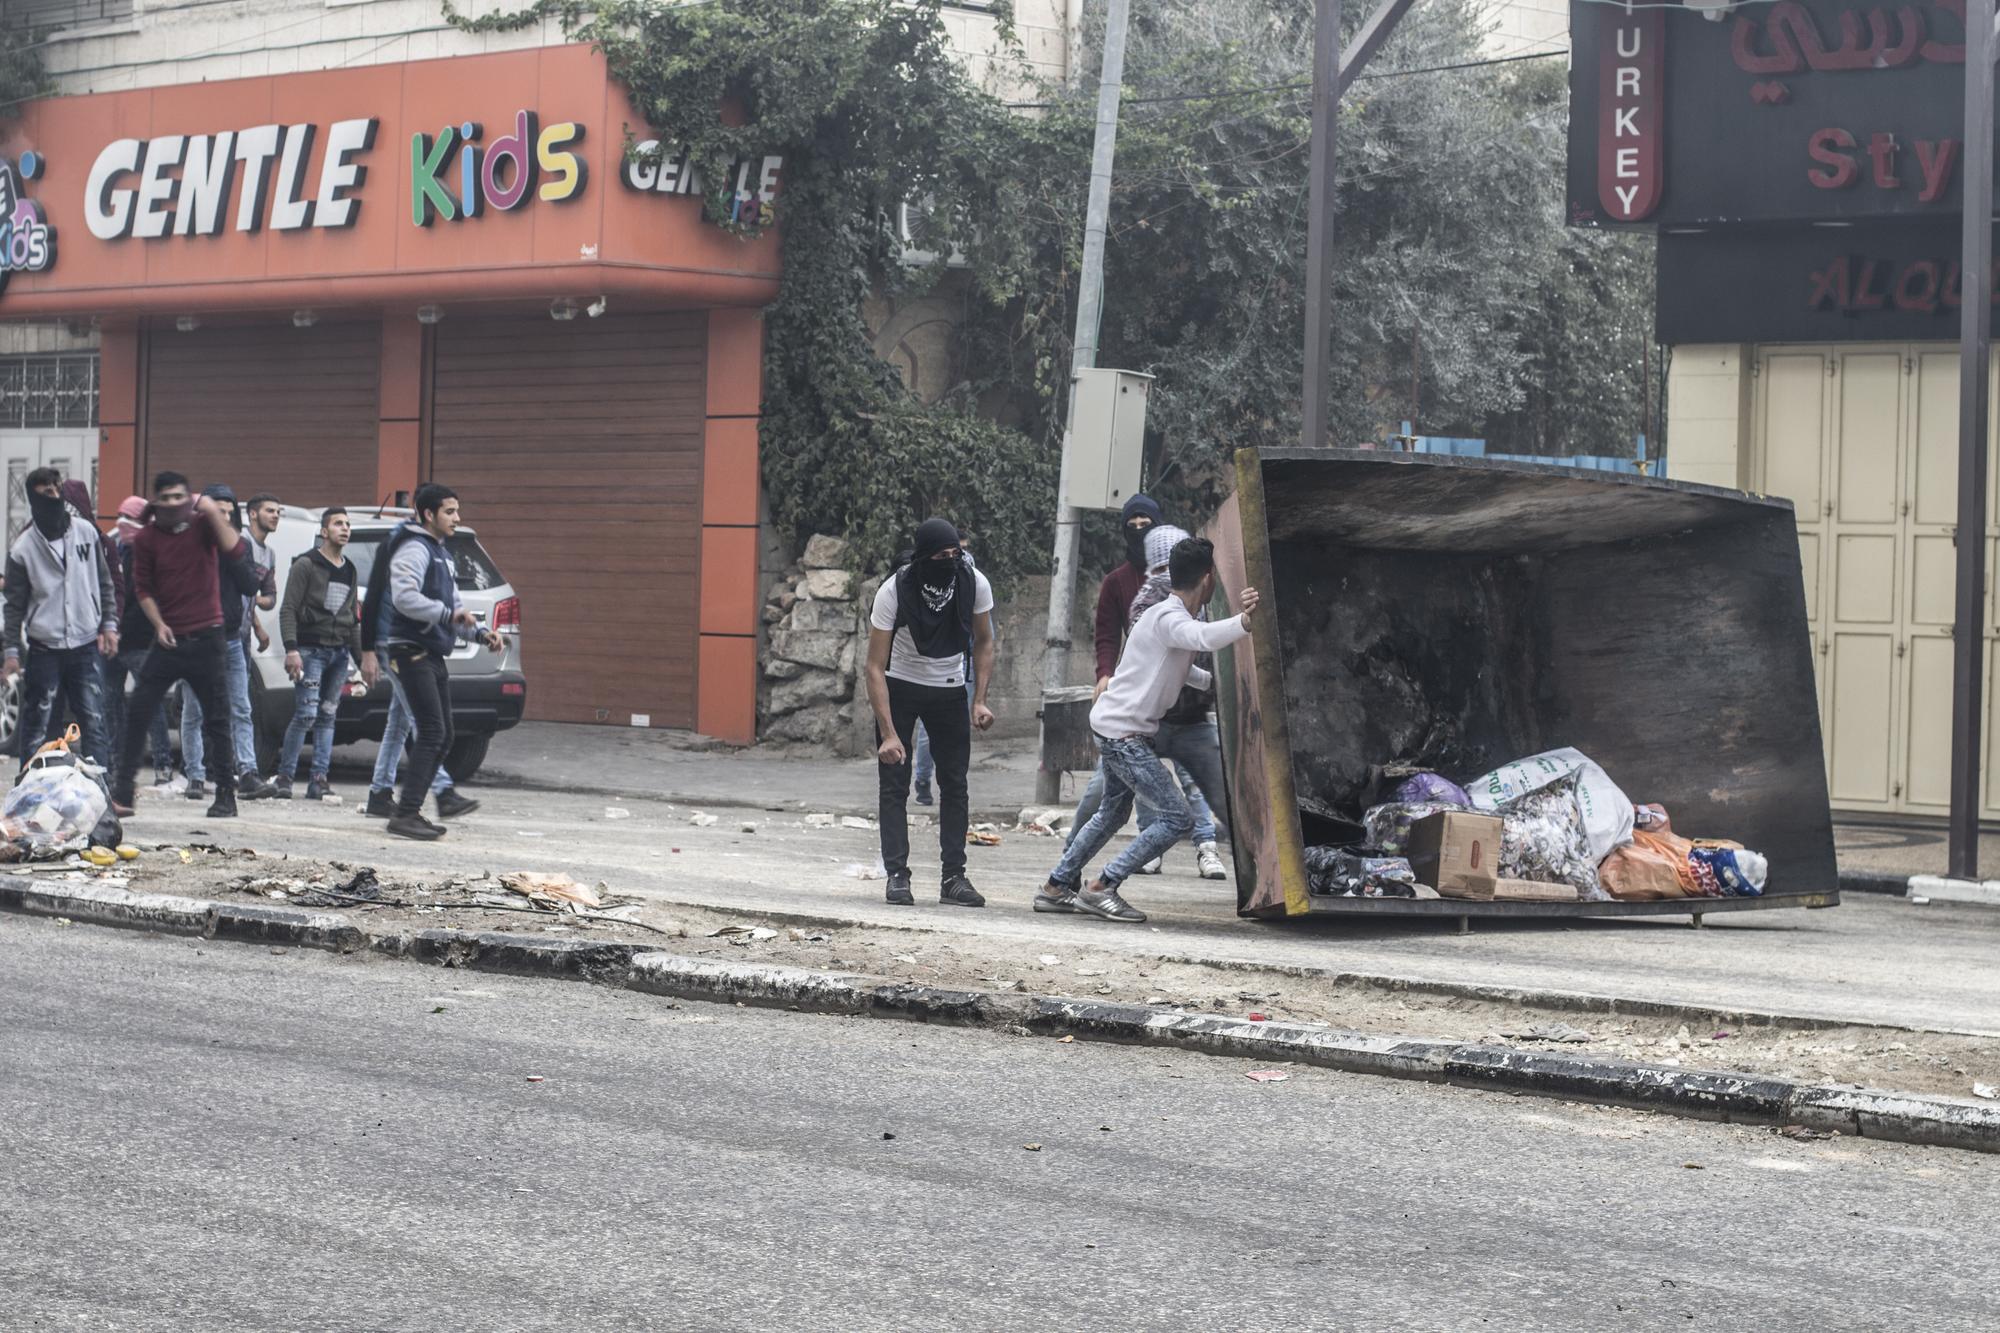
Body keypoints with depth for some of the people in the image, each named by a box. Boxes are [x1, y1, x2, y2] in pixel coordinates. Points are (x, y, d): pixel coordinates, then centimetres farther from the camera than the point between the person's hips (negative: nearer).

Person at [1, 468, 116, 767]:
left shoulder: (86, 531, 3)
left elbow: (104, 583, 12)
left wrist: (109, 624, 6)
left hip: (86, 644, 2)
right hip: (44, 649, -2)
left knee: (93, 721, 0)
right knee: (36, 724, 2)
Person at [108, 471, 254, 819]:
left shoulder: (204, 525, -1)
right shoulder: (147, 538, 3)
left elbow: (236, 551, -17)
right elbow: (143, 588, 6)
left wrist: (214, 513, -22)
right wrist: (159, 624, -6)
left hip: (206, 640, -2)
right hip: (168, 640, 2)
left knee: (216, 719, 2)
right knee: (138, 713, -3)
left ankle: (226, 795, 9)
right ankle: (121, 790, 2)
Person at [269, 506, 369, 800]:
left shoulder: (349, 571, 19)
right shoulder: (306, 565, -2)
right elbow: (288, 610, -7)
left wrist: (362, 658, 18)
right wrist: (291, 648, -18)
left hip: (339, 653, 6)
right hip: (311, 650, -6)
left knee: (327, 717, 4)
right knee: (307, 715, -12)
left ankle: (318, 781, 5)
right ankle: (284, 777, -3)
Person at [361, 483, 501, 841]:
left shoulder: (442, 554, 22)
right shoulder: (414, 549, -10)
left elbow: (452, 609, 26)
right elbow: (404, 598, -24)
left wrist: (479, 634, 11)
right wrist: (448, 614, -23)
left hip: (432, 656, 10)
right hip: (411, 651, -10)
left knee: (442, 736, 9)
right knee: (432, 732, -15)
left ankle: (409, 811, 12)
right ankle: (406, 814, -16)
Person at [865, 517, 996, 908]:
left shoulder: (974, 584, -17)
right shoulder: (893, 591, -26)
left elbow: (983, 643, 2)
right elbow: (876, 666, -24)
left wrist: (979, 700, -9)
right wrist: (888, 734, -30)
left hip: (949, 689, 3)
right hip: (899, 686, -3)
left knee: (955, 784, 0)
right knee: (894, 783, -7)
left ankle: (954, 877, 2)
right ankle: (897, 875, -4)